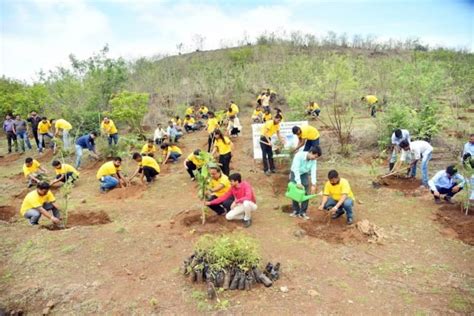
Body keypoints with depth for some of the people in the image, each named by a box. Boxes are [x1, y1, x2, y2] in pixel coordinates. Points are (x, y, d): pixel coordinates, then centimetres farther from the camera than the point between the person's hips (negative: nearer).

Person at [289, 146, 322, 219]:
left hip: (304, 174, 3)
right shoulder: (299, 155, -33)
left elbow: (313, 172, -23)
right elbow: (296, 169, -35)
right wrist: (298, 182, -40)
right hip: (295, 173, -3)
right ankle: (296, 211, 14)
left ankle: (302, 212, 5)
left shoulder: (313, 160, -19)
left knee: (306, 193, -4)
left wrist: (313, 185, -32)